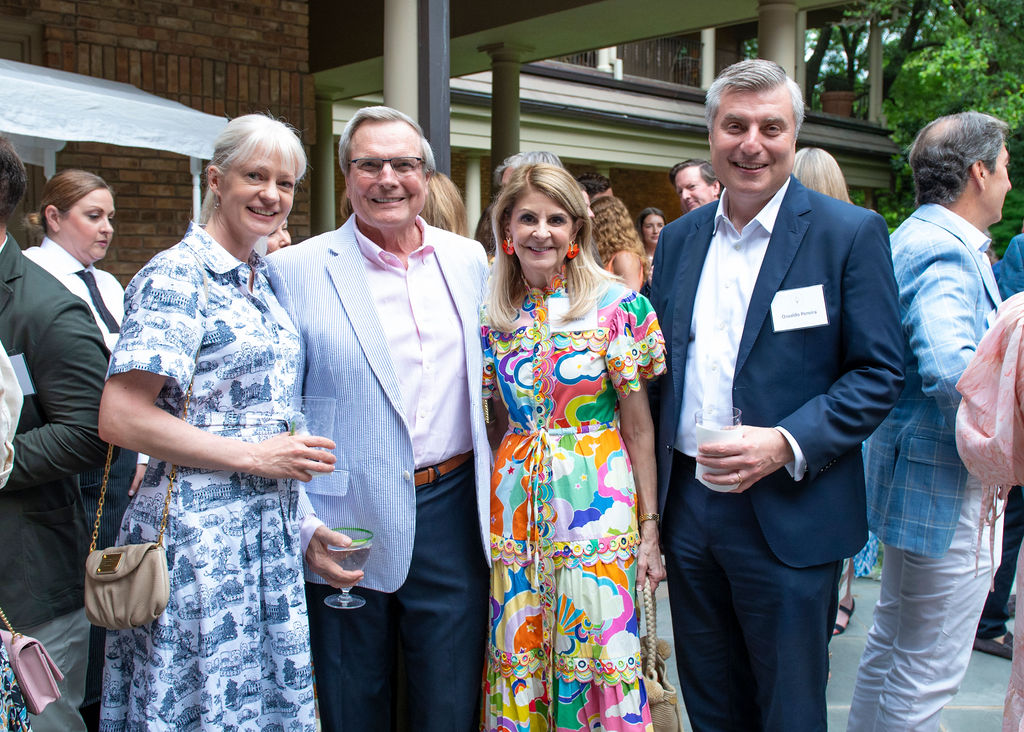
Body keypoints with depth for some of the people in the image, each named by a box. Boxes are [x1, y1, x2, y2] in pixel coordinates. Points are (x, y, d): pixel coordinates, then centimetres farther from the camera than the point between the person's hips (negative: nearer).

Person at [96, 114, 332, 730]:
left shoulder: (263, 279, 12)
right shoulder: (175, 276, -13)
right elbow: (120, 417, -19)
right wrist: (255, 456, -17)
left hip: (270, 534, 8)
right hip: (198, 535, -8)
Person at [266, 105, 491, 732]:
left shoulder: (468, 259, 7)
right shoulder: (296, 270, -5)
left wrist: (492, 501, 12)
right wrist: (304, 525, -11)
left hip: (452, 514, 3)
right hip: (348, 529, -2)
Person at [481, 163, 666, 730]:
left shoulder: (615, 305, -6)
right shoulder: (494, 316, 5)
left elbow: (638, 427, -4)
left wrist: (650, 528, -5)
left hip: (597, 501, -3)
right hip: (515, 507, 4)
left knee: (595, 659, 3)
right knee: (517, 662, 11)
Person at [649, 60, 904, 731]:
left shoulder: (850, 233, -6)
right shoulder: (679, 238, 8)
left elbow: (879, 373, -8)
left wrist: (787, 445, -22)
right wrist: (650, 498, 8)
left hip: (788, 516, -4)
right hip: (686, 505, 5)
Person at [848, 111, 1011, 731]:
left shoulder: (913, 237, 13)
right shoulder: (946, 250, -19)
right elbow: (951, 369, -34)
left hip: (909, 471, 11)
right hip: (947, 488, -11)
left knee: (892, 645, 21)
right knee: (930, 672, 2)